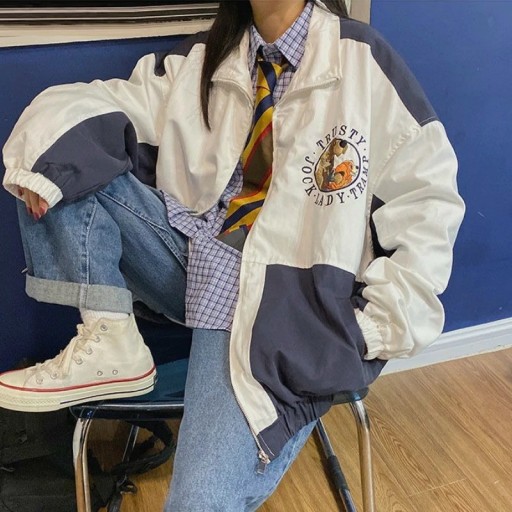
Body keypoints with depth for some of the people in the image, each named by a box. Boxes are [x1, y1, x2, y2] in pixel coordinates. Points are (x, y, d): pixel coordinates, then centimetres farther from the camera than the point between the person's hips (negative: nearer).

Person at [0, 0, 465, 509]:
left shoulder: (364, 61, -3)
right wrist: (47, 145, -16)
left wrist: (378, 325, -12)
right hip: (193, 252, 6)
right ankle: (107, 342, -10)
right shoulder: (201, 58, 10)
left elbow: (429, 199, -4)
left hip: (283, 298, -5)